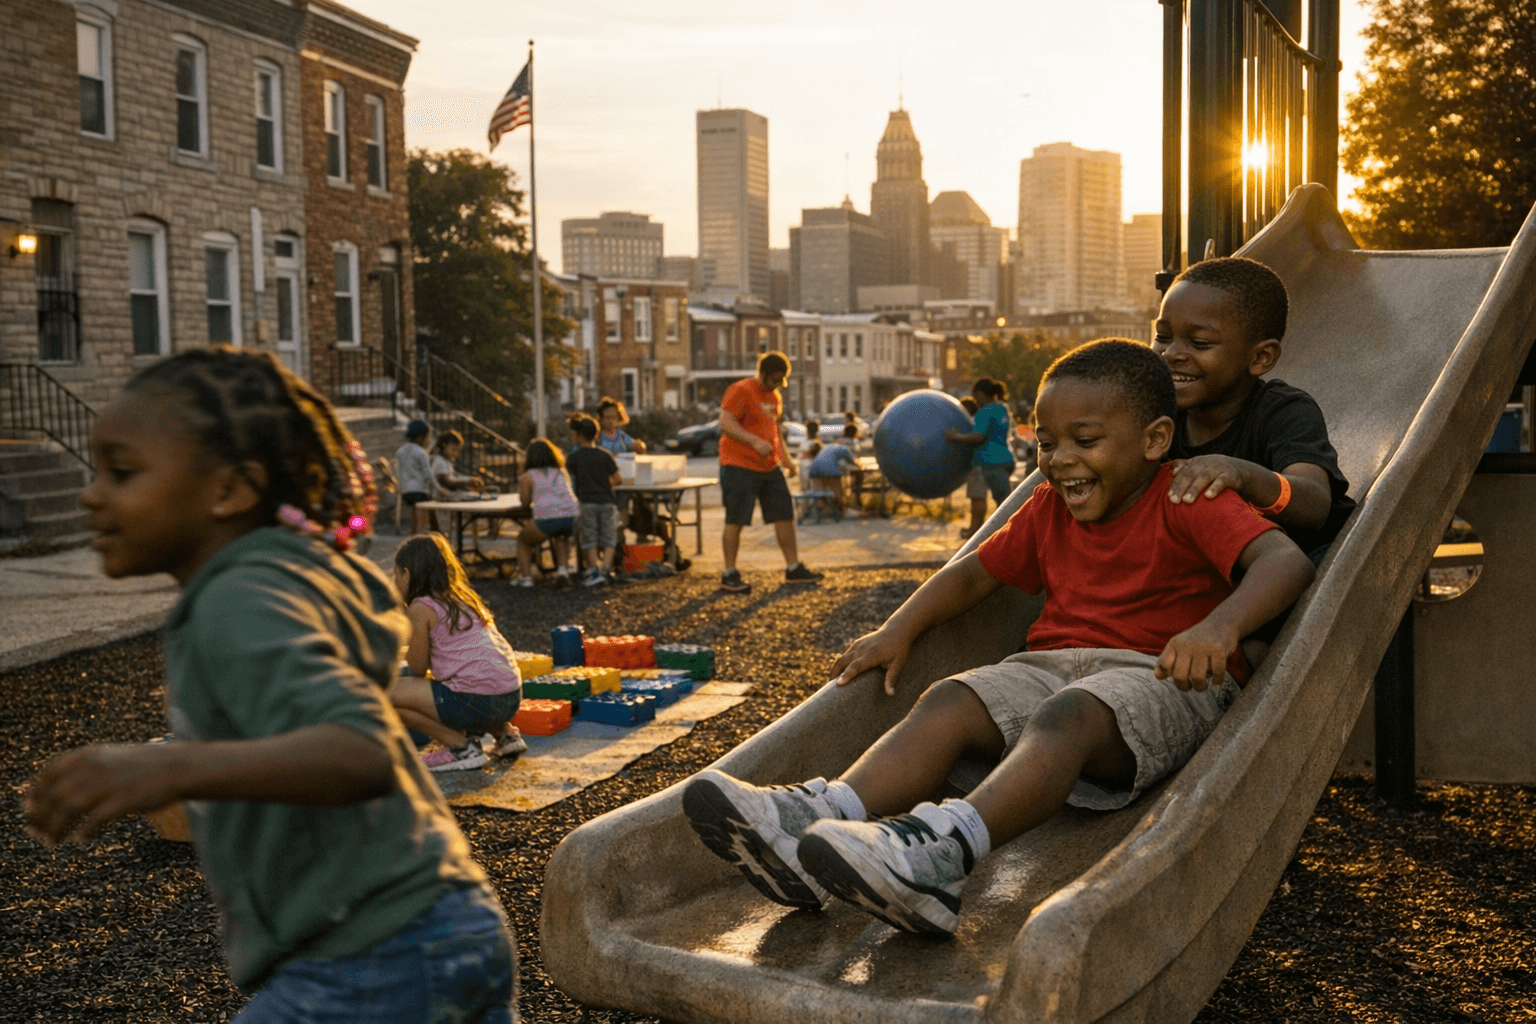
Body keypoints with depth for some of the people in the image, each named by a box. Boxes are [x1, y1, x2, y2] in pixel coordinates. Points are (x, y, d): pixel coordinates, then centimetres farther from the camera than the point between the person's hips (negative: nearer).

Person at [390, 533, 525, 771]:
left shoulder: (421, 608, -5)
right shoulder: (462, 598, 19)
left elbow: (418, 668, 0)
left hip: (477, 701, -9)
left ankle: (461, 746, -2)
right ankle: (504, 732, 19)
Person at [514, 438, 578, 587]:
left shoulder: (529, 476, 10)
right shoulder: (562, 472, 23)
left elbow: (525, 504, 14)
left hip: (546, 519, -4)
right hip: (571, 517, 4)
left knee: (523, 540, 26)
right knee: (561, 537, 39)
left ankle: (525, 576, 16)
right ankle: (563, 567, 18)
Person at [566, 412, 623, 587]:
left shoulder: (574, 458, -1)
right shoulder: (605, 456, 5)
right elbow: (619, 479, 3)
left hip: (586, 502, -2)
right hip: (607, 502, 2)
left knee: (589, 540, 2)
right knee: (608, 539, 7)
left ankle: (594, 570, -10)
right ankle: (606, 566, -10)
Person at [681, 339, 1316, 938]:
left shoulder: (1191, 502, -6)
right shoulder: (1049, 509, 17)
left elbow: (1286, 560, -21)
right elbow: (974, 572, 24)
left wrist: (1221, 625, -41)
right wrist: (899, 630, 7)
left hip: (1165, 677, -6)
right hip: (1055, 665, 7)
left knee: (1067, 716, -37)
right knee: (950, 701, -20)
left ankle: (945, 848, -62)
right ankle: (817, 820, -43)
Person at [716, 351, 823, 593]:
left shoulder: (774, 396, 17)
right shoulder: (740, 391, -11)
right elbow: (726, 423, -21)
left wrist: (784, 455, 13)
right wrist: (755, 441, -31)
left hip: (769, 467, 8)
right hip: (739, 466, -8)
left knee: (785, 516, 8)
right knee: (735, 520, -5)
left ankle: (793, 568, 18)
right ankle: (729, 575, 2)